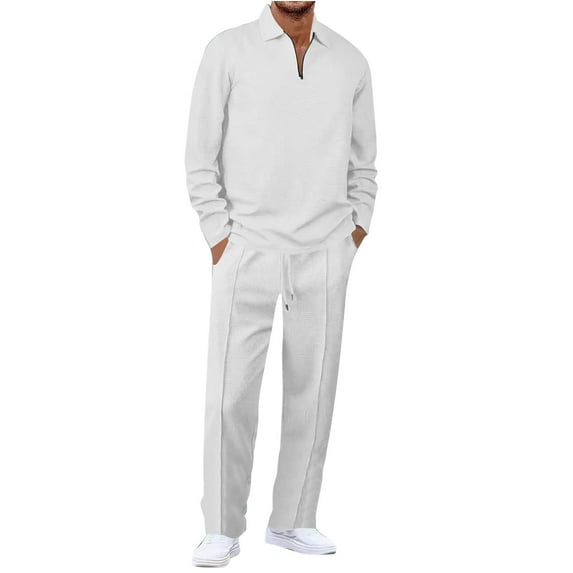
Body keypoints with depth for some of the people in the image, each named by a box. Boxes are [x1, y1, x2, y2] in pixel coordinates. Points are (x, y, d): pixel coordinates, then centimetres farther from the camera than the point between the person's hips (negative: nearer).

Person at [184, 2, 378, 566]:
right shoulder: (227, 51, -2)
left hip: (324, 259, 3)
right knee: (231, 393, -4)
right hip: (248, 251, -2)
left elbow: (363, 165, 15)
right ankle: (222, 530, 9)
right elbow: (201, 158, -2)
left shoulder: (350, 62, 7)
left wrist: (354, 239, 5)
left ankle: (292, 521, 18)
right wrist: (221, 244, -7)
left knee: (312, 391, 5)